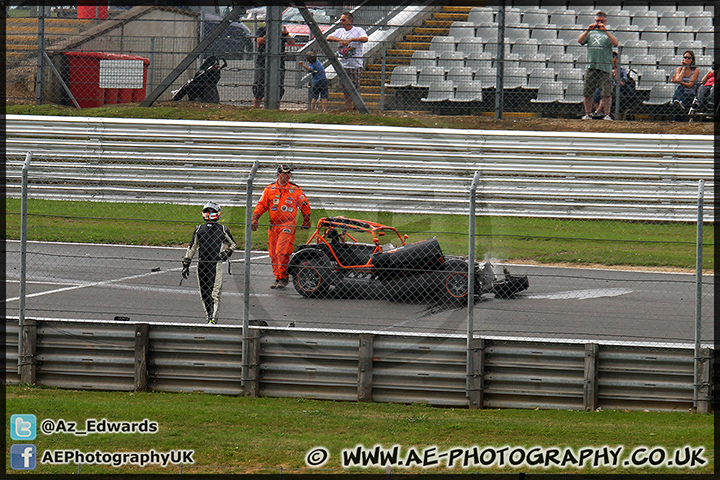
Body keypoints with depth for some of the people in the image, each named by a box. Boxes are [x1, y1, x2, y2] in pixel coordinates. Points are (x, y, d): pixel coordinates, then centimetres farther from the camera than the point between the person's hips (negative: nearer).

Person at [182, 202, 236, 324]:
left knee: (215, 292, -12)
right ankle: (208, 316, 14)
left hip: (216, 263, -4)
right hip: (202, 264, 4)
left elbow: (232, 244, 17)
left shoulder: (222, 230, 3)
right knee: (204, 293, 4)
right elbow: (192, 247, 17)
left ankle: (213, 318, -15)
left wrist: (227, 252, -3)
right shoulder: (199, 229, 11)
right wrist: (186, 264, 14)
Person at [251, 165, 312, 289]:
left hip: (288, 224, -4)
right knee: (273, 253, 4)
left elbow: (304, 205, 14)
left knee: (282, 252, -16)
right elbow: (261, 204, 9)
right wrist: (254, 219, -3)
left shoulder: (296, 190, 4)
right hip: (273, 225, 4)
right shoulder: (269, 189, 8)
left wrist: (306, 222, 18)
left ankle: (283, 278, -11)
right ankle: (277, 278, 13)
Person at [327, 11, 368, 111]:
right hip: (343, 64, 5)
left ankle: (356, 106, -1)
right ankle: (348, 107, 11)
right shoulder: (340, 31, 13)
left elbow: (365, 39, -21)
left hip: (355, 64, -5)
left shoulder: (358, 30, -2)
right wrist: (340, 40, -17)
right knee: (345, 88, 5)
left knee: (355, 87, -7)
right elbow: (329, 37, -1)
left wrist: (351, 40, -29)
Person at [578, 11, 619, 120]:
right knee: (587, 93, 3)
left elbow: (615, 43, -9)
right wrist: (588, 30, -8)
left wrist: (605, 30, -13)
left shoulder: (608, 34, 10)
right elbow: (580, 40, 3)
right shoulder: (590, 33, 17)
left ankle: (606, 114, -1)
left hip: (605, 68, -3)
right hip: (591, 67, 3)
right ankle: (588, 114, 12)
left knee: (606, 93, -6)